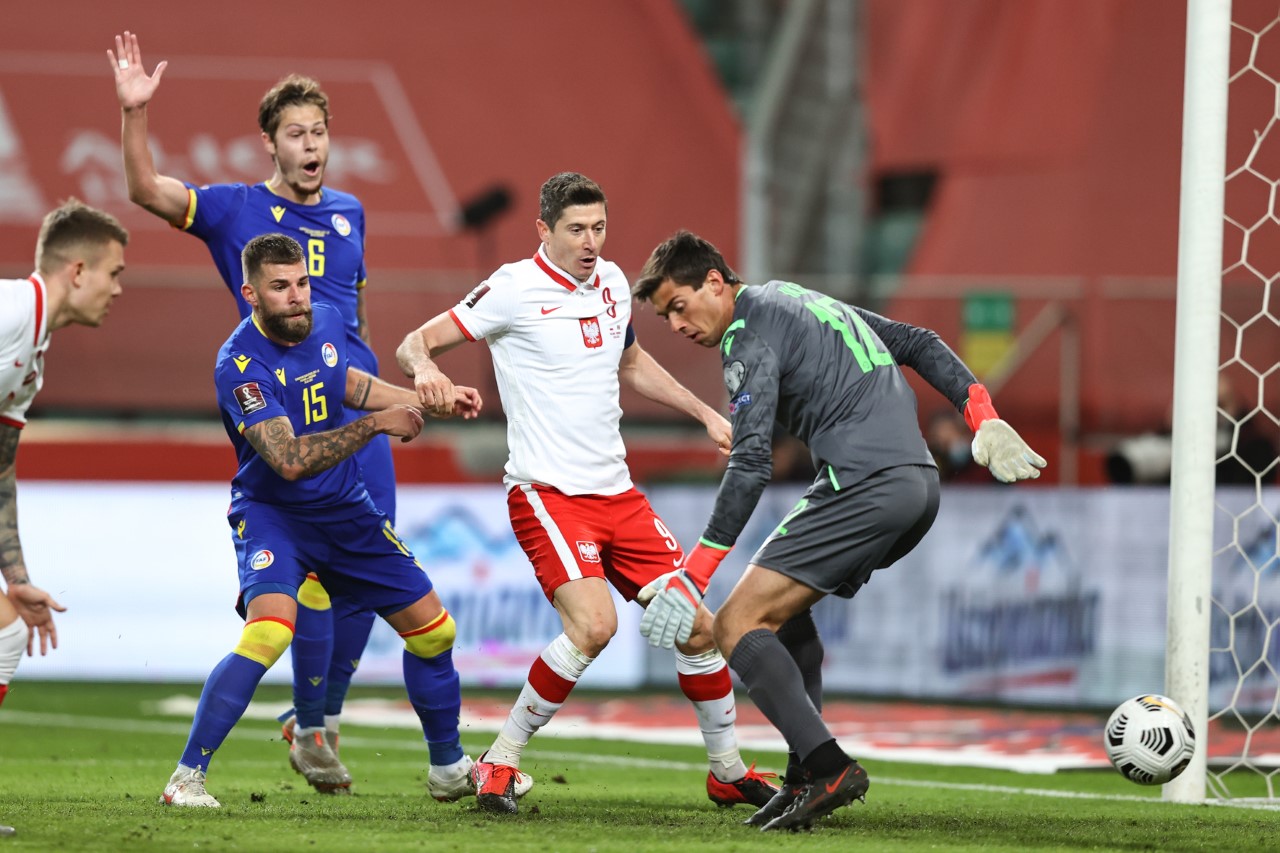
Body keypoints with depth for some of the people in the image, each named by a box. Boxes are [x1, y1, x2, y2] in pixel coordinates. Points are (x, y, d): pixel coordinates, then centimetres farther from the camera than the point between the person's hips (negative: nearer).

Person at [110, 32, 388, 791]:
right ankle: (310, 730, 2)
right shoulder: (236, 210, 0)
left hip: (358, 413, 5)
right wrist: (136, 113, -26)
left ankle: (325, 713, 21)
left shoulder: (348, 213, 15)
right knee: (316, 572, -10)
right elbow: (148, 191, -13)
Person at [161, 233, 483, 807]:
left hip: (346, 510, 7)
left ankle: (448, 768, 31)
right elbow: (289, 460, -32)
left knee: (432, 630, 9)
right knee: (268, 632, -31)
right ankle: (186, 777, -23)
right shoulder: (240, 365, -24)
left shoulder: (327, 322, -3)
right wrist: (376, 424, -32)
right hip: (272, 512, -7)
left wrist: (434, 403, 16)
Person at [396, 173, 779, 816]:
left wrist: (705, 413, 24)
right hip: (547, 492, -7)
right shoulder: (514, 288, -10)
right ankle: (497, 764, -13)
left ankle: (729, 773, 23)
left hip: (615, 491, 7)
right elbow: (416, 342, -8)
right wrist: (425, 370, -32)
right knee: (594, 623, -27)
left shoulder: (612, 282, 9)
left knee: (695, 628, 5)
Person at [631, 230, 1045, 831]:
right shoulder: (803, 301, 23)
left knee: (739, 624, -11)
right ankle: (806, 781, 19)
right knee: (786, 607, 25)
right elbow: (918, 344, 25)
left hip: (865, 485, -10)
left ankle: (828, 768, -23)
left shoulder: (750, 336, -6)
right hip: (920, 483, 10)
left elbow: (750, 466, -16)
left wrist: (690, 578, -17)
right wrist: (984, 421, 20)